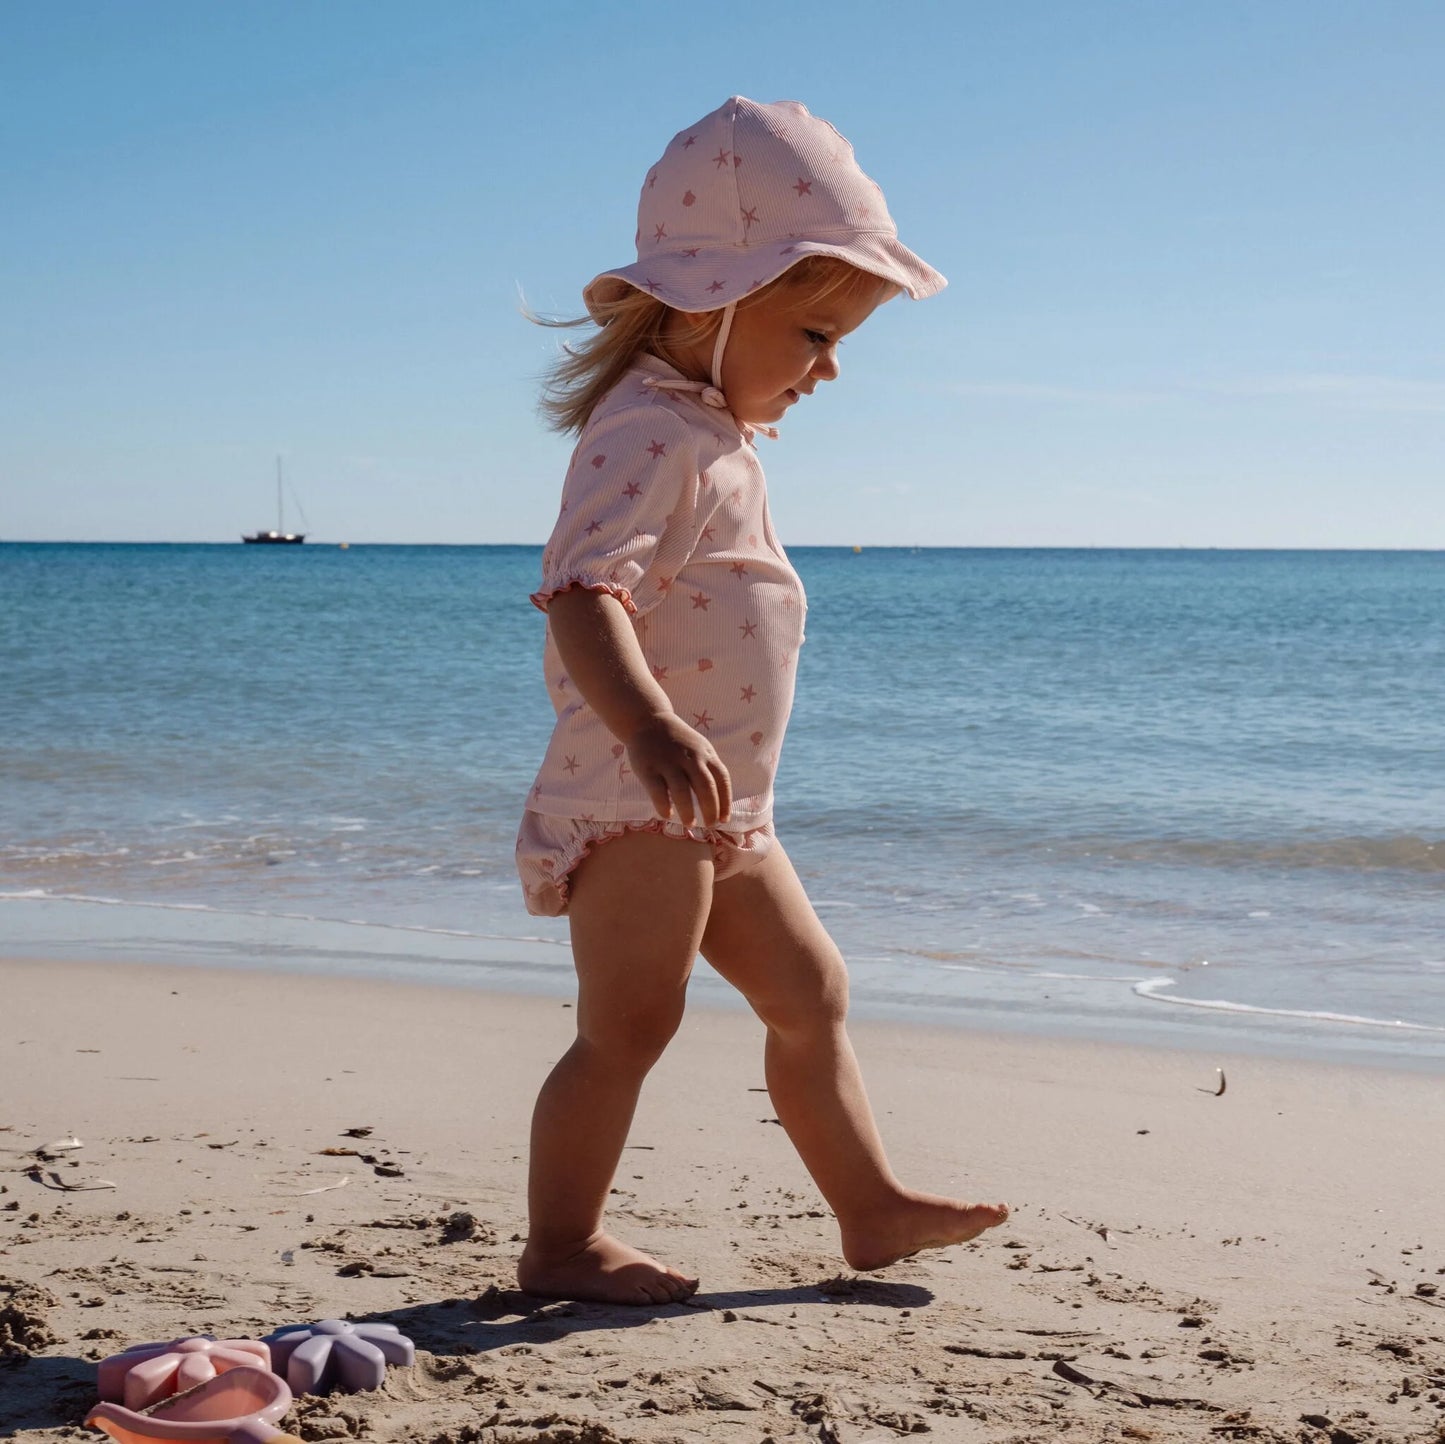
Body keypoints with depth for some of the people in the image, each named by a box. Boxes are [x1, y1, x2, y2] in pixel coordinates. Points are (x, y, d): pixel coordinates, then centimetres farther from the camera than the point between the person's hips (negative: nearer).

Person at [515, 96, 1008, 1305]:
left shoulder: (714, 433, 15)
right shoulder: (652, 434, -20)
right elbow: (582, 595, -35)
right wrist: (652, 728, -50)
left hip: (720, 809, 11)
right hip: (633, 800, -11)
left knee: (809, 993, 15)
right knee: (630, 1025, -4)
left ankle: (871, 1205, 26)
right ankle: (560, 1244, 8)